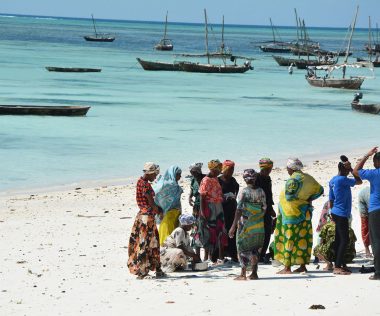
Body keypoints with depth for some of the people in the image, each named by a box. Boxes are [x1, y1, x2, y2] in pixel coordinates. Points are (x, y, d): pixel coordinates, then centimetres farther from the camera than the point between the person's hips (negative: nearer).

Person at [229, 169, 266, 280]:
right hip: (258, 225, 4)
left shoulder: (243, 192, -11)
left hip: (246, 224, -4)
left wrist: (233, 226, -17)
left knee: (243, 248, 6)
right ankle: (254, 273, 14)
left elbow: (239, 209, -16)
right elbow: (264, 208, 4)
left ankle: (243, 274, 3)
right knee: (255, 248, 14)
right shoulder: (261, 191, 1)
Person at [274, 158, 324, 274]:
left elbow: (289, 196, -23)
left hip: (292, 214, -8)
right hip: (305, 213, 8)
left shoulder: (293, 179, -17)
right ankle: (303, 265, 13)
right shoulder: (308, 178, 8)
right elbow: (319, 190, 15)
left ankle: (287, 267, -3)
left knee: (289, 239, -3)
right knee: (303, 238, 11)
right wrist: (309, 199, 8)